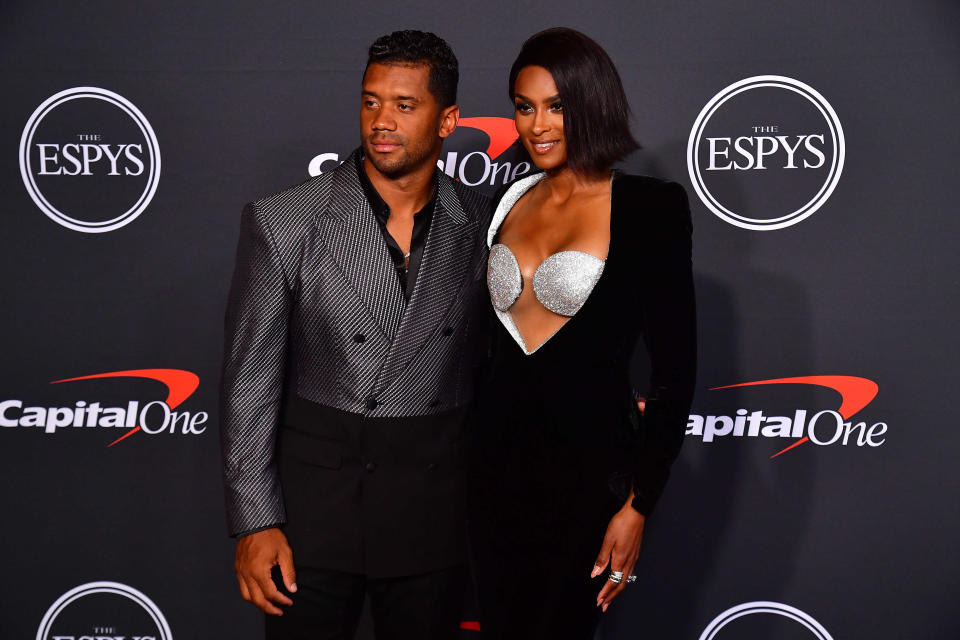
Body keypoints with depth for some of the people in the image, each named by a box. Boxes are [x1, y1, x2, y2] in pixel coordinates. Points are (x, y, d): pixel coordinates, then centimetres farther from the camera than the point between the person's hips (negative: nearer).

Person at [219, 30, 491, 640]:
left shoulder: (482, 226, -1)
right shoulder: (283, 223, -7)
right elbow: (250, 380, -5)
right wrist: (255, 521, -7)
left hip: (434, 513, 2)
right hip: (313, 495, -1)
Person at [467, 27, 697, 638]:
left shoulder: (649, 207, -9)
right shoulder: (510, 203, 8)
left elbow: (675, 370, -10)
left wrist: (637, 507, -12)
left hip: (587, 468, -5)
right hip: (498, 461, 6)